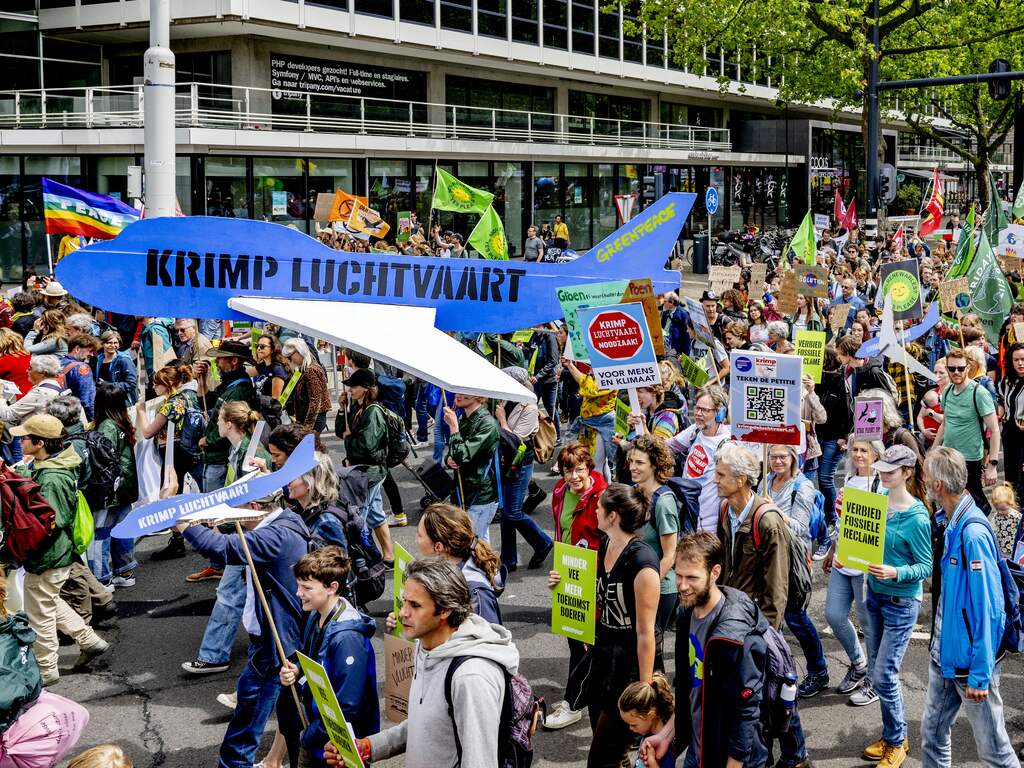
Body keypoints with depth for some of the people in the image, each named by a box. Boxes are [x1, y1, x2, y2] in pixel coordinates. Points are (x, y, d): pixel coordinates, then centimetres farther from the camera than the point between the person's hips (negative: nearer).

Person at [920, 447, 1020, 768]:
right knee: (932, 733, 15)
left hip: (972, 661, -9)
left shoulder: (973, 534, -24)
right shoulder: (951, 524, 3)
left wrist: (980, 675, -21)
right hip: (944, 654, 9)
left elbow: (987, 608, -24)